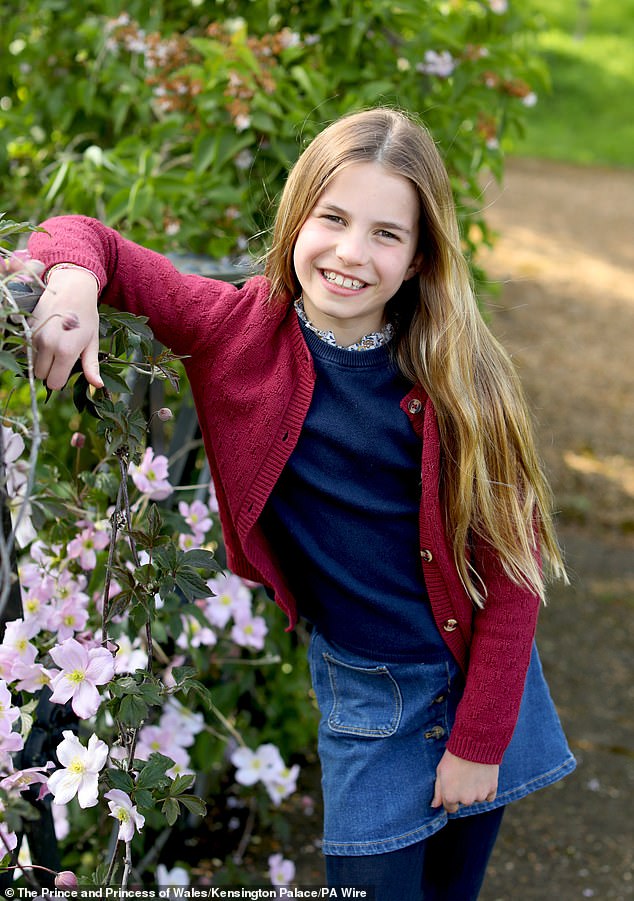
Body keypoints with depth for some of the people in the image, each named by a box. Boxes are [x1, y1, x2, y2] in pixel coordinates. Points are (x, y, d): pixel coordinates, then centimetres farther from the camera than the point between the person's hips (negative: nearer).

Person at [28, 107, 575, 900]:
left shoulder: (456, 375, -16)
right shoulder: (240, 329, -14)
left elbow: (511, 566, -11)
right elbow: (84, 236, -6)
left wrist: (479, 743, -10)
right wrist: (73, 279, -31)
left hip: (481, 676, 1)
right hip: (361, 687, 0)